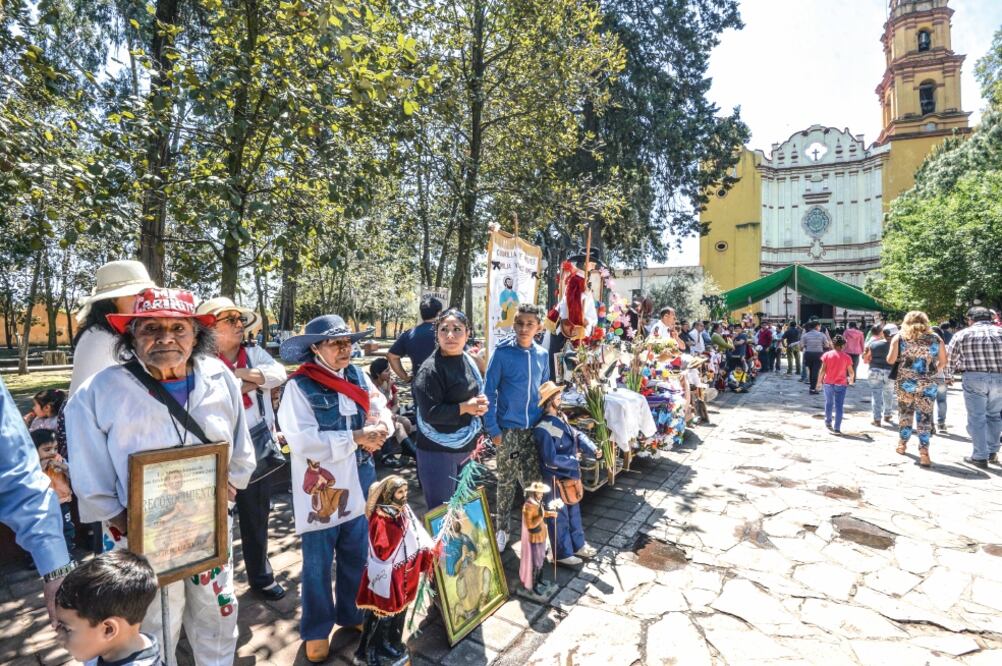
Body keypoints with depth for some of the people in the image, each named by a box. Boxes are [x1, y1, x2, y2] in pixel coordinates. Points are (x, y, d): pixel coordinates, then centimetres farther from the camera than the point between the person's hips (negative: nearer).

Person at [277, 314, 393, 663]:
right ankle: (316, 630, 37)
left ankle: (352, 613, 44)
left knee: (356, 555, 21)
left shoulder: (358, 376, 1)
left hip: (358, 484, 5)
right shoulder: (299, 386, -16)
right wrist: (356, 437, -23)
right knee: (318, 564, 13)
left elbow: (382, 412, 6)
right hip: (321, 489, -5)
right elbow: (302, 441, -23)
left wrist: (378, 429, -17)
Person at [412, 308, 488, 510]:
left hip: (464, 448, 8)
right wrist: (465, 407, -18)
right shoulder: (430, 369, -18)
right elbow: (430, 413, -23)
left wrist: (480, 405, -2)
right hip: (438, 452, -7)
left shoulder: (468, 361, 7)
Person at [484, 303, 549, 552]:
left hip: (534, 428, 3)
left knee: (533, 481, 9)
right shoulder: (502, 353, -10)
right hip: (508, 428, -3)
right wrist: (492, 429, -11)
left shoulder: (542, 355, 3)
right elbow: (489, 392, -8)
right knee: (506, 481, 11)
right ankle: (502, 527, 30)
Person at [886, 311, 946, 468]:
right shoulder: (935, 339, 4)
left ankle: (903, 444, 26)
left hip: (905, 382, 0)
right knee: (925, 416, 2)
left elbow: (890, 360, -5)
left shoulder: (899, 337, 0)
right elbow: (943, 362, 7)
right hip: (927, 384, 0)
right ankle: (924, 452, -4)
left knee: (905, 413, 16)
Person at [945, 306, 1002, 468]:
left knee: (977, 418, 3)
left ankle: (980, 457, 5)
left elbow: (951, 359, 6)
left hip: (974, 378, -3)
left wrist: (948, 376, 21)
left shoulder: (962, 334, 1)